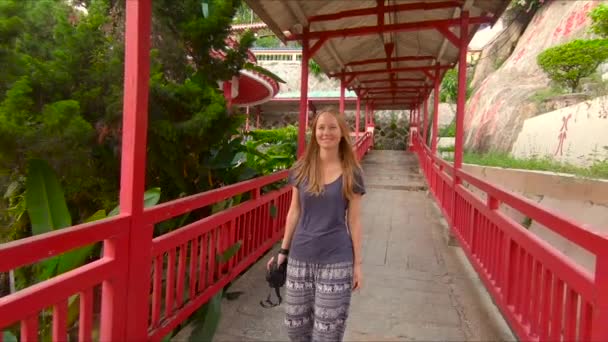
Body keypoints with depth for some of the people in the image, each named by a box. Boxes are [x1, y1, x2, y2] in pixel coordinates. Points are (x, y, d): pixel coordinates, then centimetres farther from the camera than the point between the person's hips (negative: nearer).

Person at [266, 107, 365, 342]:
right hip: (300, 258, 3)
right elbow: (294, 212, 7)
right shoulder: (301, 169, 1)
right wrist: (284, 250, 8)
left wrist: (357, 263, -1)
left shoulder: (351, 173, -4)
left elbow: (354, 220, -1)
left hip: (336, 261, -2)